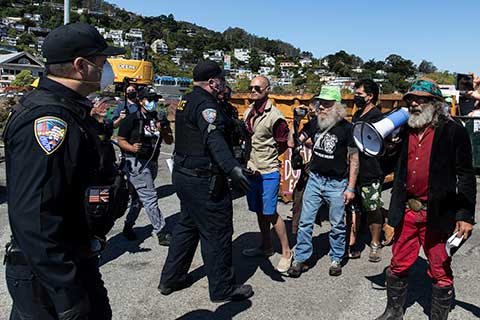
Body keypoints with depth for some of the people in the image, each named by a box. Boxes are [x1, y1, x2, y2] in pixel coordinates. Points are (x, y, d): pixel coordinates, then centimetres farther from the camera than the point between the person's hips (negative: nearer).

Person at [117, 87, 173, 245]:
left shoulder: (159, 119, 11)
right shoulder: (132, 119, -6)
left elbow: (169, 141, 8)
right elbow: (121, 140, -5)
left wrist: (163, 130, -11)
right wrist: (132, 148, -24)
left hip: (152, 162, 7)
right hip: (136, 163, -7)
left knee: (138, 197, 16)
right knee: (150, 198, -10)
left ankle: (128, 227, 31)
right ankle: (162, 234, -7)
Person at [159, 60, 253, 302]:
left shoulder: (186, 101, 13)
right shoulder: (206, 104, -17)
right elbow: (214, 139, -35)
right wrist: (232, 168, -48)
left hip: (183, 174, 10)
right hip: (203, 181, -10)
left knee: (187, 226, 22)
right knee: (216, 233, 2)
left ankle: (171, 279, 33)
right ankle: (223, 289, 16)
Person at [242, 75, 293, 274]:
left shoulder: (274, 116, -15)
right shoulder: (248, 112, 7)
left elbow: (283, 143, -6)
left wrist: (268, 157, 0)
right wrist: (252, 158, 7)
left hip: (268, 172, -7)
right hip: (251, 170, 7)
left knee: (270, 213, -3)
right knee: (259, 211, 17)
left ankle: (286, 252, 11)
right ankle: (266, 246, 33)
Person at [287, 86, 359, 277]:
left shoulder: (346, 128, -10)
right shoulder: (314, 123, 1)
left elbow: (354, 159, -6)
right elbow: (293, 143, 7)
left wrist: (351, 188, -8)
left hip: (337, 184, -3)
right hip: (314, 180, 3)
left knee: (337, 225, 11)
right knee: (305, 222, 5)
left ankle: (336, 259, 30)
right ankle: (300, 259, 18)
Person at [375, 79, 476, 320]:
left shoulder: (453, 132, -5)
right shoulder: (405, 131, 8)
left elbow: (465, 176, -5)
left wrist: (466, 215, -9)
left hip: (438, 215, -4)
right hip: (407, 212, 5)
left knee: (440, 273, 9)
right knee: (398, 266, 15)